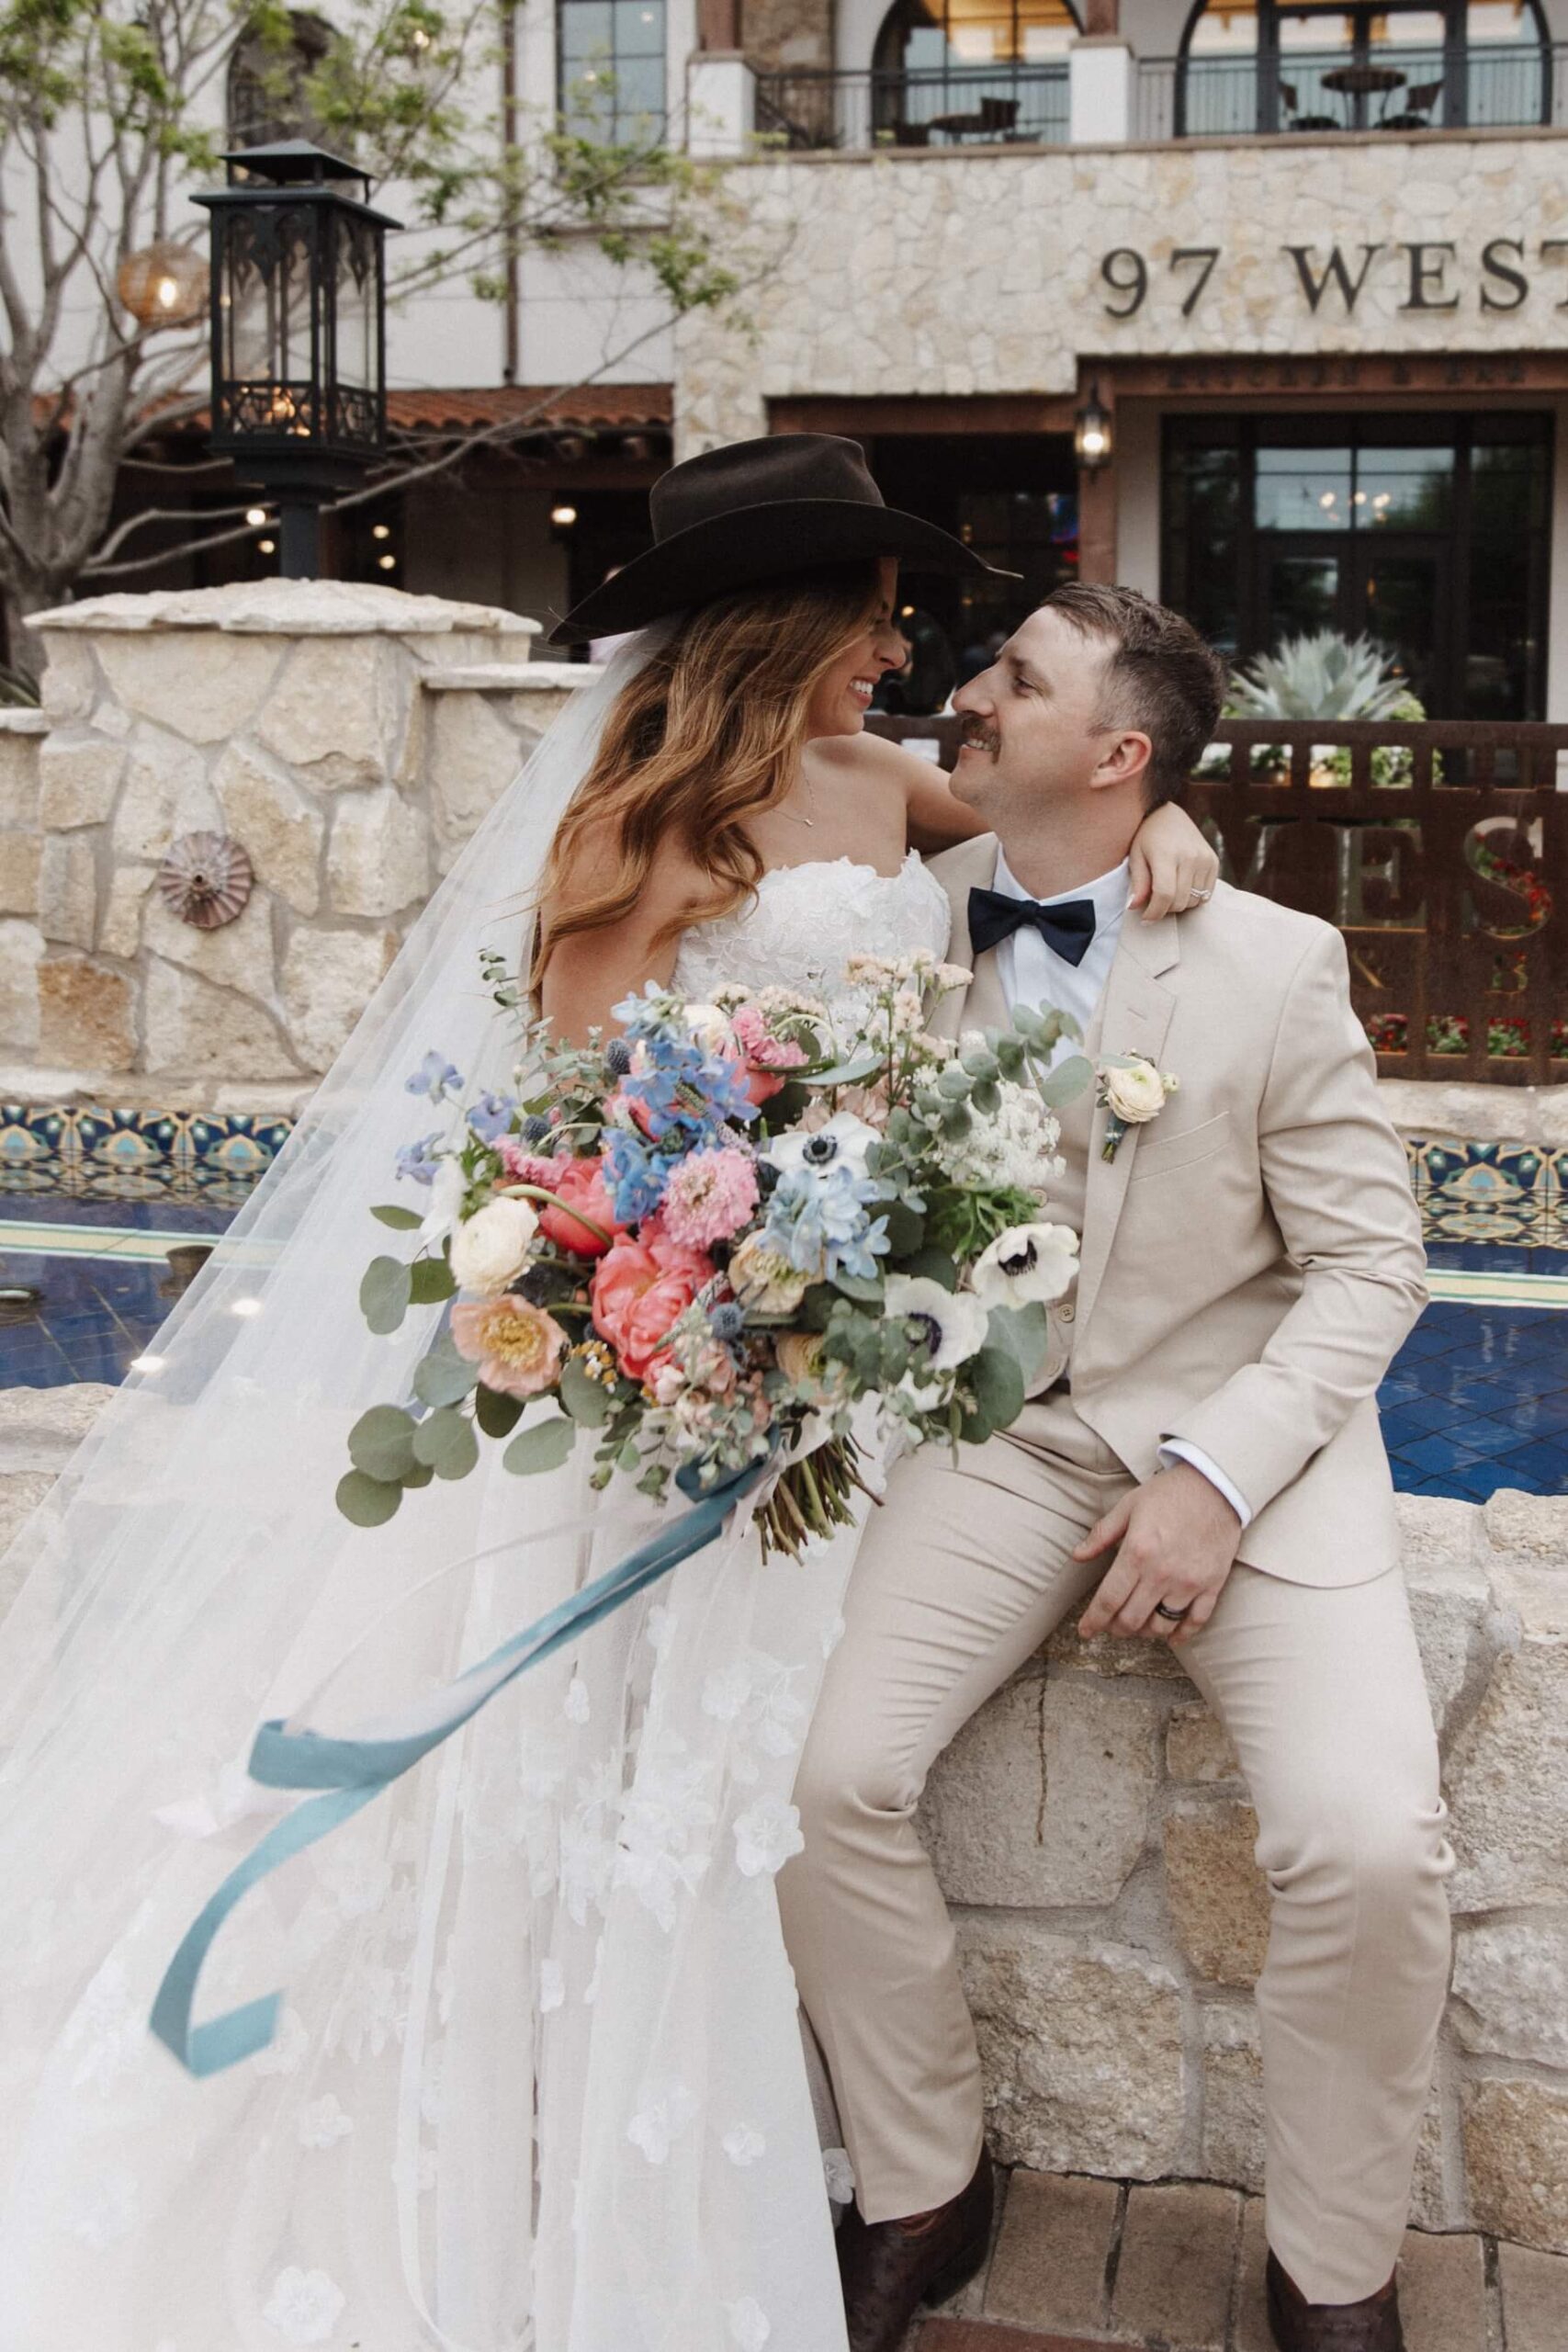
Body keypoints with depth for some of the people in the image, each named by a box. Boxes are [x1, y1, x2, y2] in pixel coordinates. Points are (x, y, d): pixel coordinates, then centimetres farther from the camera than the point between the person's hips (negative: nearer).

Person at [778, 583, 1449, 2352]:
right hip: (1004, 1430, 3)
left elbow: (1368, 1265, -6)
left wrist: (1215, 1476, -18)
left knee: (1365, 1843, -23)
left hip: (1244, 1428, -2)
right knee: (832, 1779, -16)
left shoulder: (1273, 964, -10)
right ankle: (921, 2194, 11)